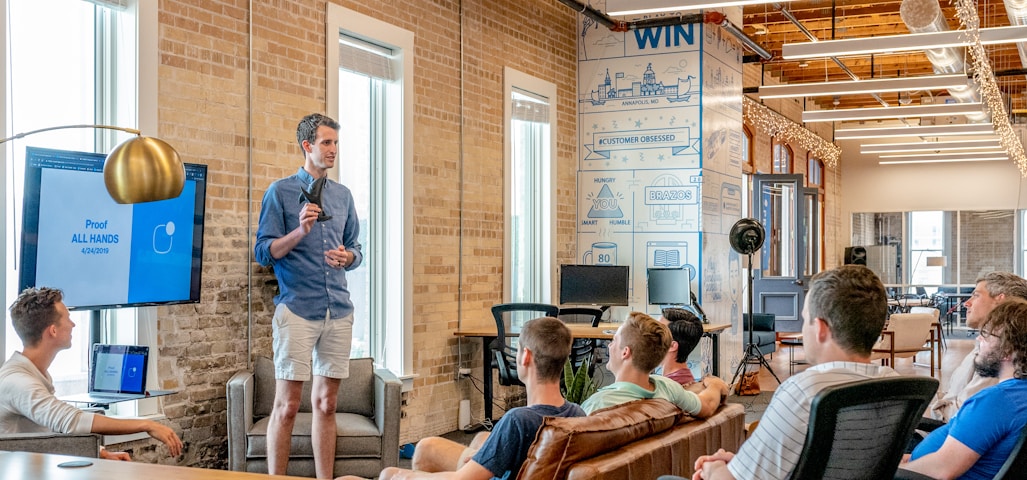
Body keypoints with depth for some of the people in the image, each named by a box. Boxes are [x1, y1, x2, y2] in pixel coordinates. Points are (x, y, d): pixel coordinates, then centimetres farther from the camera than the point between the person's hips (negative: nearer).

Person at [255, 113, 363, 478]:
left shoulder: (343, 195, 15)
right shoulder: (280, 192, 0)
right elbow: (263, 252, -5)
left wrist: (347, 257, -2)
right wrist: (299, 232, -19)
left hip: (339, 311, 5)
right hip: (297, 310, -5)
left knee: (326, 404, 9)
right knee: (287, 406, -4)